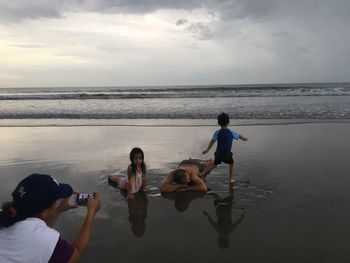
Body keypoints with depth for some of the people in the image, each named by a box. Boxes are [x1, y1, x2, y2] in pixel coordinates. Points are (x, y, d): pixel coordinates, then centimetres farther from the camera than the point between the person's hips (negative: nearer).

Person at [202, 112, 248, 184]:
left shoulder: (217, 132, -7)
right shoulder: (231, 132, -5)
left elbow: (212, 142, -12)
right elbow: (239, 136, 10)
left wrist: (207, 150, -5)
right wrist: (245, 138, 32)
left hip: (218, 153, 1)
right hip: (227, 154, -1)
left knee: (214, 165, 19)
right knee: (231, 164, 22)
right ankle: (231, 179, 23)